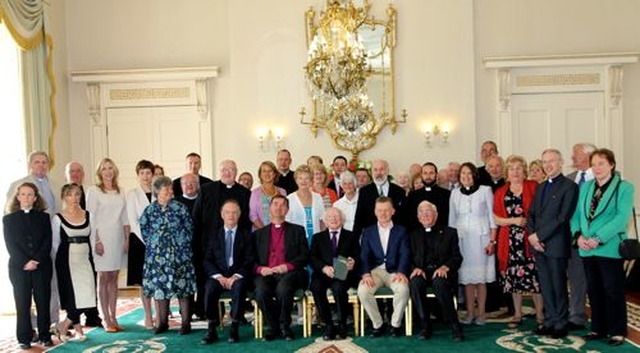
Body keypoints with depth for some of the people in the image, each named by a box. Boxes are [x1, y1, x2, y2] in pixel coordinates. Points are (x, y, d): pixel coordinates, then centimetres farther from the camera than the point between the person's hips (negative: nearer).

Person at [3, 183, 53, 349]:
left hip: (42, 266, 1)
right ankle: (24, 338, 11)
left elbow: (48, 242, 2)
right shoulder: (9, 219, 8)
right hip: (19, 268, 0)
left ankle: (44, 336, 12)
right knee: (22, 304, 2)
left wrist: (36, 260, -13)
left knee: (43, 302, 3)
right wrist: (25, 262, -13)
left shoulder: (44, 217, 10)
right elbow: (10, 245, -1)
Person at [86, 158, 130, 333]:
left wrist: (127, 238, 5)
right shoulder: (94, 191, -1)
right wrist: (97, 240, -11)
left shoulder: (121, 192, 11)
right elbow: (91, 217, -5)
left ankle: (113, 317, 14)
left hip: (118, 238, 4)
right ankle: (106, 320, 6)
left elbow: (125, 217, 12)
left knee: (114, 278, 8)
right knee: (103, 278, 1)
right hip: (102, 237, -4)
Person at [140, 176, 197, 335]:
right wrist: (152, 244, 9)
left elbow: (189, 228, 1)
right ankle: (162, 322, 19)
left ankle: (186, 322, 9)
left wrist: (184, 245, 1)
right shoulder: (150, 210, 2)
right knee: (159, 286, 6)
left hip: (178, 254, -1)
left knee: (182, 286, 1)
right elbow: (144, 228, 12)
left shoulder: (180, 208, -2)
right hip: (157, 255, 2)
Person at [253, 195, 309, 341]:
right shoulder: (259, 233, 22)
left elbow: (305, 256, 7)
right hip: (266, 274, 2)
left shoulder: (297, 230, 18)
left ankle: (284, 326, -10)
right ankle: (273, 327, -9)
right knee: (260, 292, -31)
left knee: (283, 288, -35)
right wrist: (260, 269, -8)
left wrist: (287, 266, -10)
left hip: (289, 273, -1)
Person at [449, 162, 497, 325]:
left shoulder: (485, 190, 1)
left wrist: (492, 241, -6)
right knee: (466, 277, 3)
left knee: (481, 277, 0)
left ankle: (481, 313, 9)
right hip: (461, 239, 2)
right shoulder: (455, 193, 9)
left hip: (480, 238, -2)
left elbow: (492, 217, 0)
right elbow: (452, 219, 13)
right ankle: (470, 313, 10)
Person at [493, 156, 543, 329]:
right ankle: (517, 315, 19)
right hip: (510, 240, 3)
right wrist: (513, 220, -9)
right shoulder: (500, 192, 11)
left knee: (534, 275, -3)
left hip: (530, 238, -2)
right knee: (513, 277, 6)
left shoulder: (533, 187, 5)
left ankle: (540, 314, 11)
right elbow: (496, 218, 7)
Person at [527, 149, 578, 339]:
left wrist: (539, 235, -14)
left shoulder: (569, 186, -6)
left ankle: (560, 324, 14)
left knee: (558, 286, 2)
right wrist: (532, 236, -3)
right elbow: (531, 215, 14)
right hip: (539, 244, 6)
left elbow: (562, 217, -14)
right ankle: (550, 322, 20)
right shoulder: (540, 187, 18)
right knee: (545, 286, 11)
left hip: (556, 245, -6)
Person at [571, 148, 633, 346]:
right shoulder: (585, 187, 14)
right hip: (587, 248, 5)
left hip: (610, 248, -5)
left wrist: (599, 239, -21)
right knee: (594, 290, 12)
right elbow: (577, 214, 9)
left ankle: (617, 331, 14)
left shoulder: (624, 188, -3)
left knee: (613, 291, 2)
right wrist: (578, 235, -9)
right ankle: (598, 328, 24)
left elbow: (622, 217, -15)